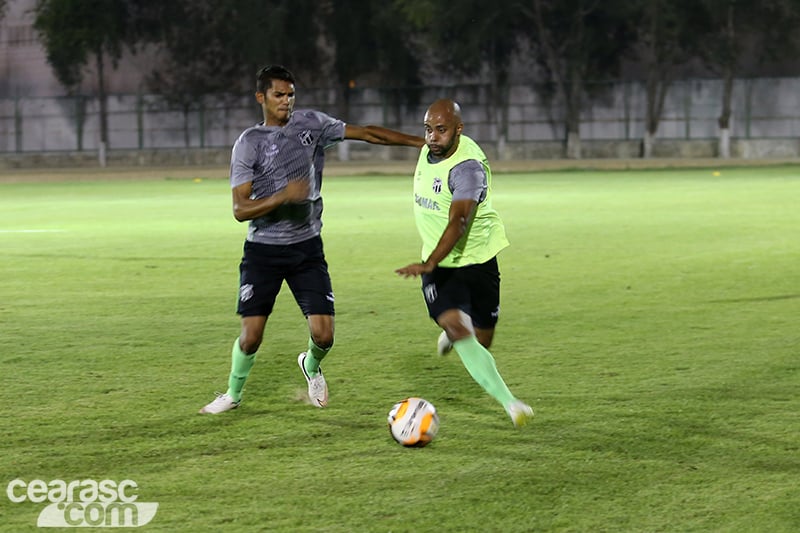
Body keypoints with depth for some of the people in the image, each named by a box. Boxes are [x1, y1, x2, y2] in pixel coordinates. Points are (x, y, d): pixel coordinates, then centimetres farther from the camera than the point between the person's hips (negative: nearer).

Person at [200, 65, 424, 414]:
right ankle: (233, 394, 21)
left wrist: (422, 141, 3)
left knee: (323, 334, -7)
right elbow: (240, 209, -12)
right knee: (251, 335, -6)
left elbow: (366, 133, 6)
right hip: (263, 250, -2)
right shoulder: (249, 143, -7)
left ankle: (311, 366, 29)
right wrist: (284, 196, -27)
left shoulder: (310, 123, 2)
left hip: (307, 247, 2)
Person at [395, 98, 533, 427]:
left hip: (477, 261, -4)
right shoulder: (427, 151, -2)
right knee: (460, 331, -19)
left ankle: (453, 334, 45)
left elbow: (458, 221, -37)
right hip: (439, 267, 4)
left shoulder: (468, 166, -25)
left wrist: (429, 263, -50)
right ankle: (509, 403, -18)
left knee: (481, 343, 7)